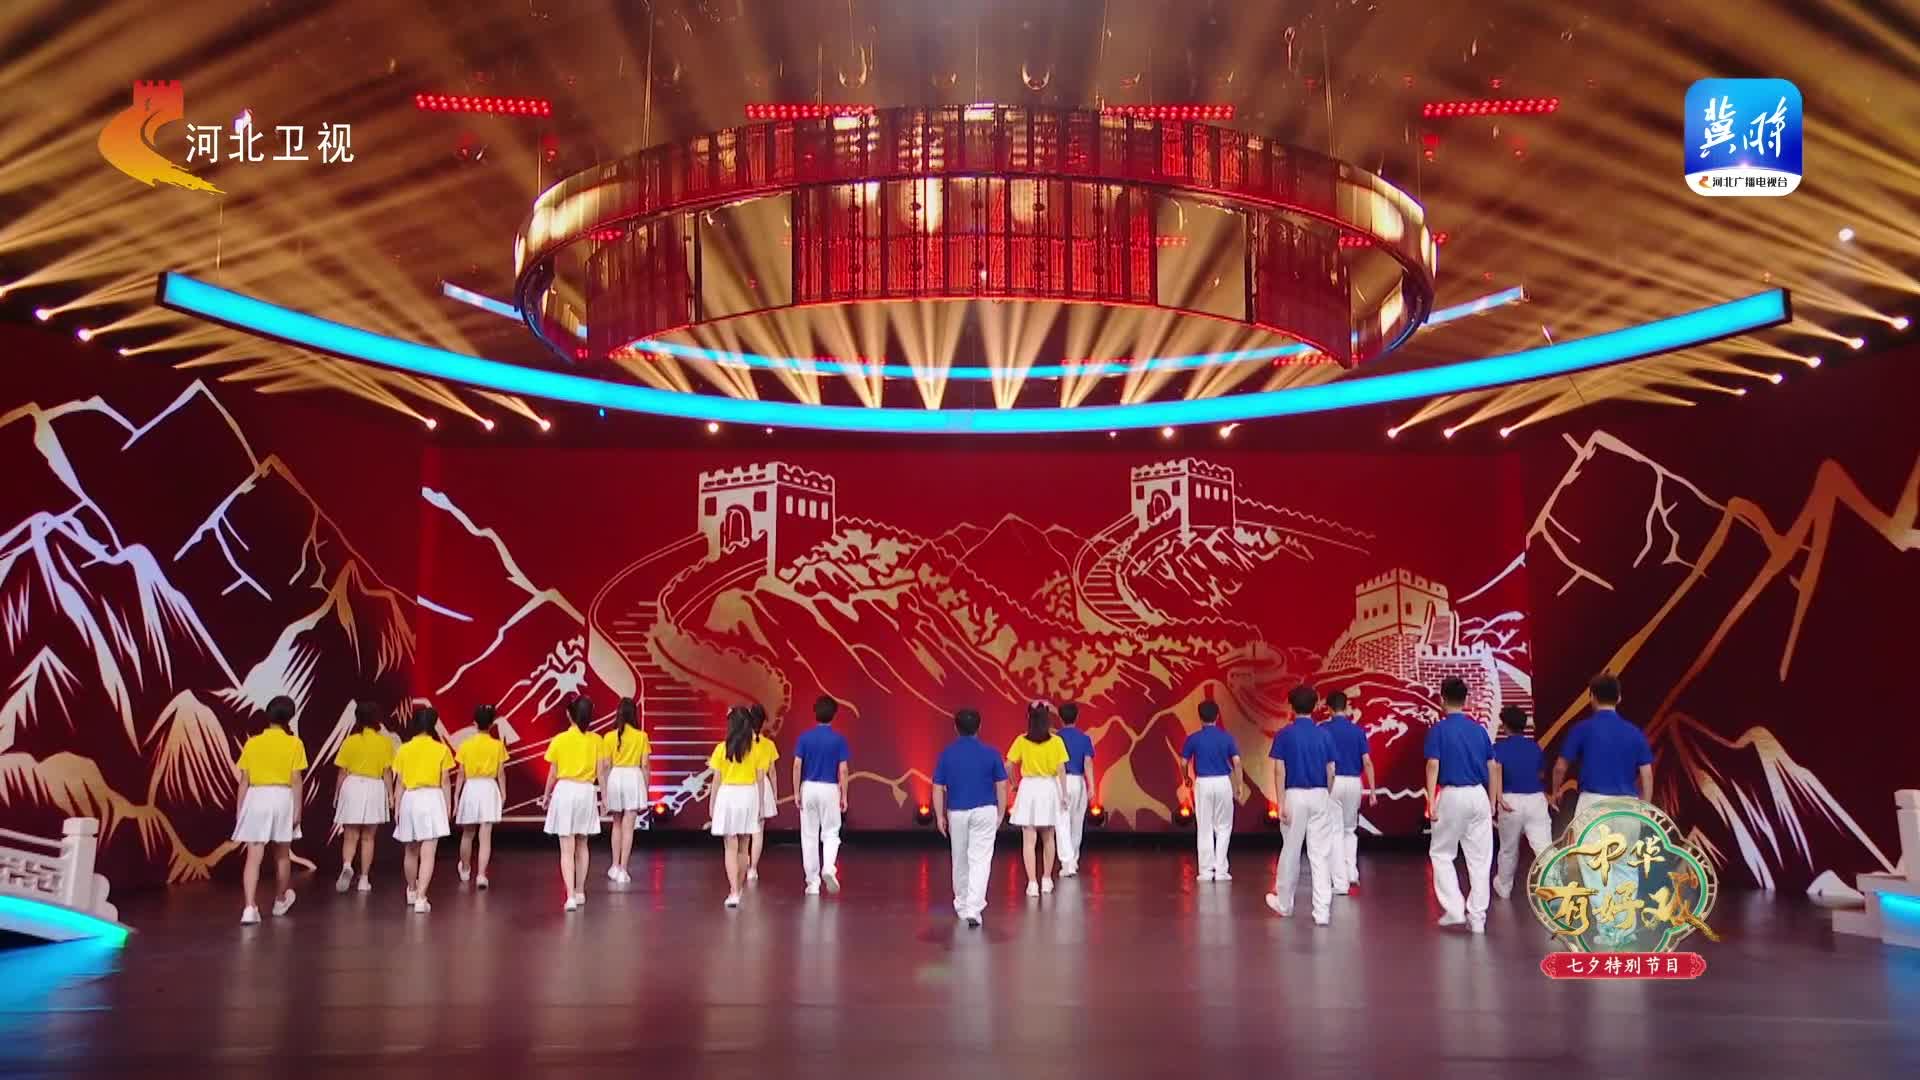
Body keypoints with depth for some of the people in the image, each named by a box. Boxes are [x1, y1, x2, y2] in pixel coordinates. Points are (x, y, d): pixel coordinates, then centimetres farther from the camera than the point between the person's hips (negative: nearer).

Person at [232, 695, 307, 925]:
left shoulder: (252, 743, 2)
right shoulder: (294, 744, -2)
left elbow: (244, 781, 3)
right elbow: (296, 781, -5)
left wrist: (239, 810, 9)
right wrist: (297, 809, -1)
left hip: (256, 799, 0)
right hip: (282, 798, 0)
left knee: (253, 857, -3)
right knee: (282, 854, 18)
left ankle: (250, 908, -17)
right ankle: (280, 901, 34)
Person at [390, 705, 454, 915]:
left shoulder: (404, 749, 1)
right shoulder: (441, 749, -3)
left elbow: (399, 783, 2)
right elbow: (445, 782, -1)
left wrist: (396, 808, 9)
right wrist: (447, 806, 9)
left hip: (409, 800, 3)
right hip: (432, 799, -3)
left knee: (411, 851, 20)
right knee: (427, 854, -5)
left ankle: (412, 892, 38)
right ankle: (420, 898, -16)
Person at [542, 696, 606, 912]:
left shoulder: (559, 740, -6)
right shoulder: (595, 740, -1)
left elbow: (552, 774, 0)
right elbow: (601, 773, 0)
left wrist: (546, 796, 15)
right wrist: (604, 797, 10)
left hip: (565, 791, -2)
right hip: (587, 792, 2)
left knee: (567, 849, -2)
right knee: (582, 846, 18)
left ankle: (570, 896, -12)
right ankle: (580, 892, 25)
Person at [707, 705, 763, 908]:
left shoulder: (722, 749, -7)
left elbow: (716, 781, -3)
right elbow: (759, 780, 1)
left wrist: (711, 806, 6)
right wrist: (760, 806, 10)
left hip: (727, 795, -2)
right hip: (749, 795, 2)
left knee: (731, 848, 1)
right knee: (744, 848, 15)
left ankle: (734, 892, -9)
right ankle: (738, 890, 26)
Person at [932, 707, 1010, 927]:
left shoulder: (947, 754, -2)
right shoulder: (990, 753, -4)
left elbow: (938, 789, -1)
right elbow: (1001, 786, -1)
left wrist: (940, 817, 7)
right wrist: (1000, 814, 9)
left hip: (957, 813, 2)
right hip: (985, 811, -2)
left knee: (960, 860, 17)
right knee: (980, 860, -4)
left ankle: (962, 904, 32)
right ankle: (973, 909, -15)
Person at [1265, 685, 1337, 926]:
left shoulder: (1284, 735, -3)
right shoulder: (1324, 735, 4)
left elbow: (1279, 772, -8)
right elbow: (1331, 773, 6)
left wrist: (1281, 804, -8)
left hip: (1295, 796, -2)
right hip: (1320, 797, 2)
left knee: (1290, 852, 11)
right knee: (1320, 854, 1)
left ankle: (1284, 903, 26)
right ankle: (1322, 911, -4)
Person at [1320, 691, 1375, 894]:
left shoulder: (1323, 730, -4)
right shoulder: (1358, 730, 3)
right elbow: (1367, 762, -1)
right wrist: (1372, 790, 4)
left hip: (1332, 783, -3)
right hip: (1354, 783, 3)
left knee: (1336, 832, 1)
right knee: (1350, 830, 22)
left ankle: (1341, 883, -2)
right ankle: (1352, 873, 12)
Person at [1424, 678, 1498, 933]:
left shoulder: (1438, 730, -5)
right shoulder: (1479, 729, 8)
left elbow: (1433, 766, -12)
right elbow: (1491, 769, 9)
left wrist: (1431, 802, -10)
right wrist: (1492, 802, 16)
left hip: (1452, 796, -4)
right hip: (1479, 796, 4)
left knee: (1441, 854, 12)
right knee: (1479, 859, 8)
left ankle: (1454, 910, 3)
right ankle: (1477, 918, 10)